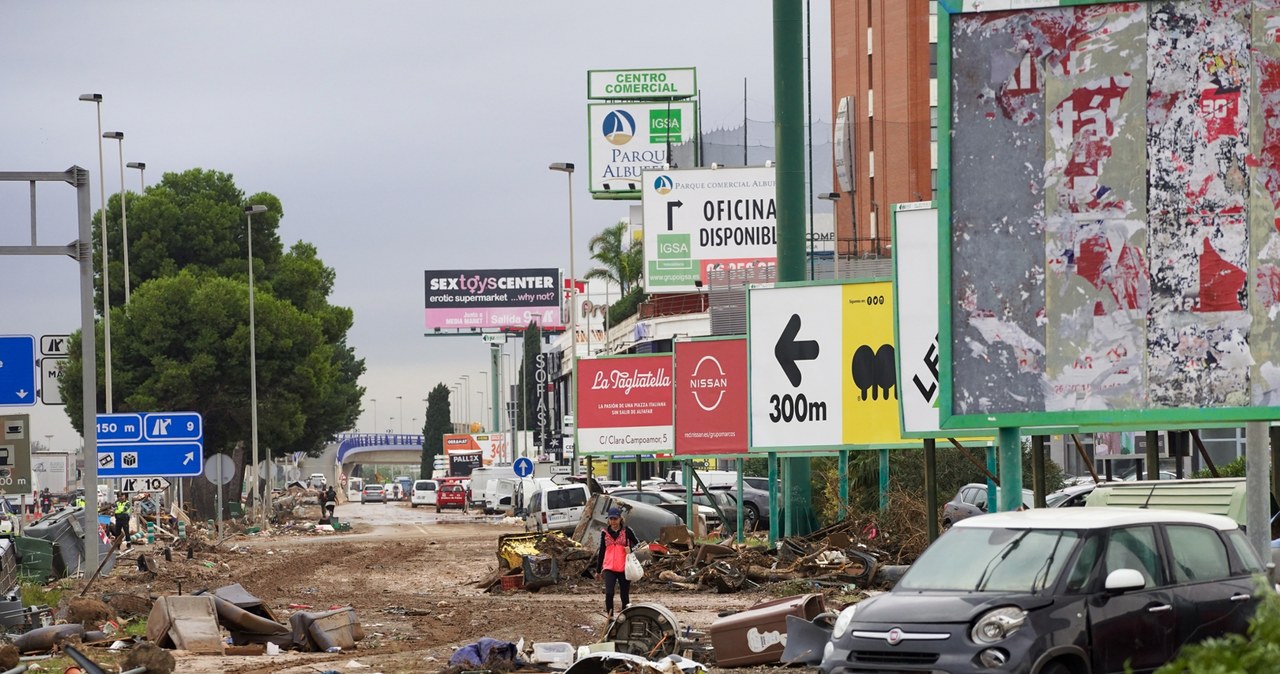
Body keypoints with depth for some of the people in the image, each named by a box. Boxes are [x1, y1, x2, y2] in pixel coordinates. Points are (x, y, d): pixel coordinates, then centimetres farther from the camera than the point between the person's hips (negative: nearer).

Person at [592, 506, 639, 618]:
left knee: (625, 595, 5)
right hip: (609, 568, 1)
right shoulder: (605, 532, 8)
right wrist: (598, 570, 19)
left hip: (624, 568, -1)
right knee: (609, 593, -16)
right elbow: (601, 551, 16)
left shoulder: (627, 531, 0)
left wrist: (630, 549, -17)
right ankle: (610, 617, -10)